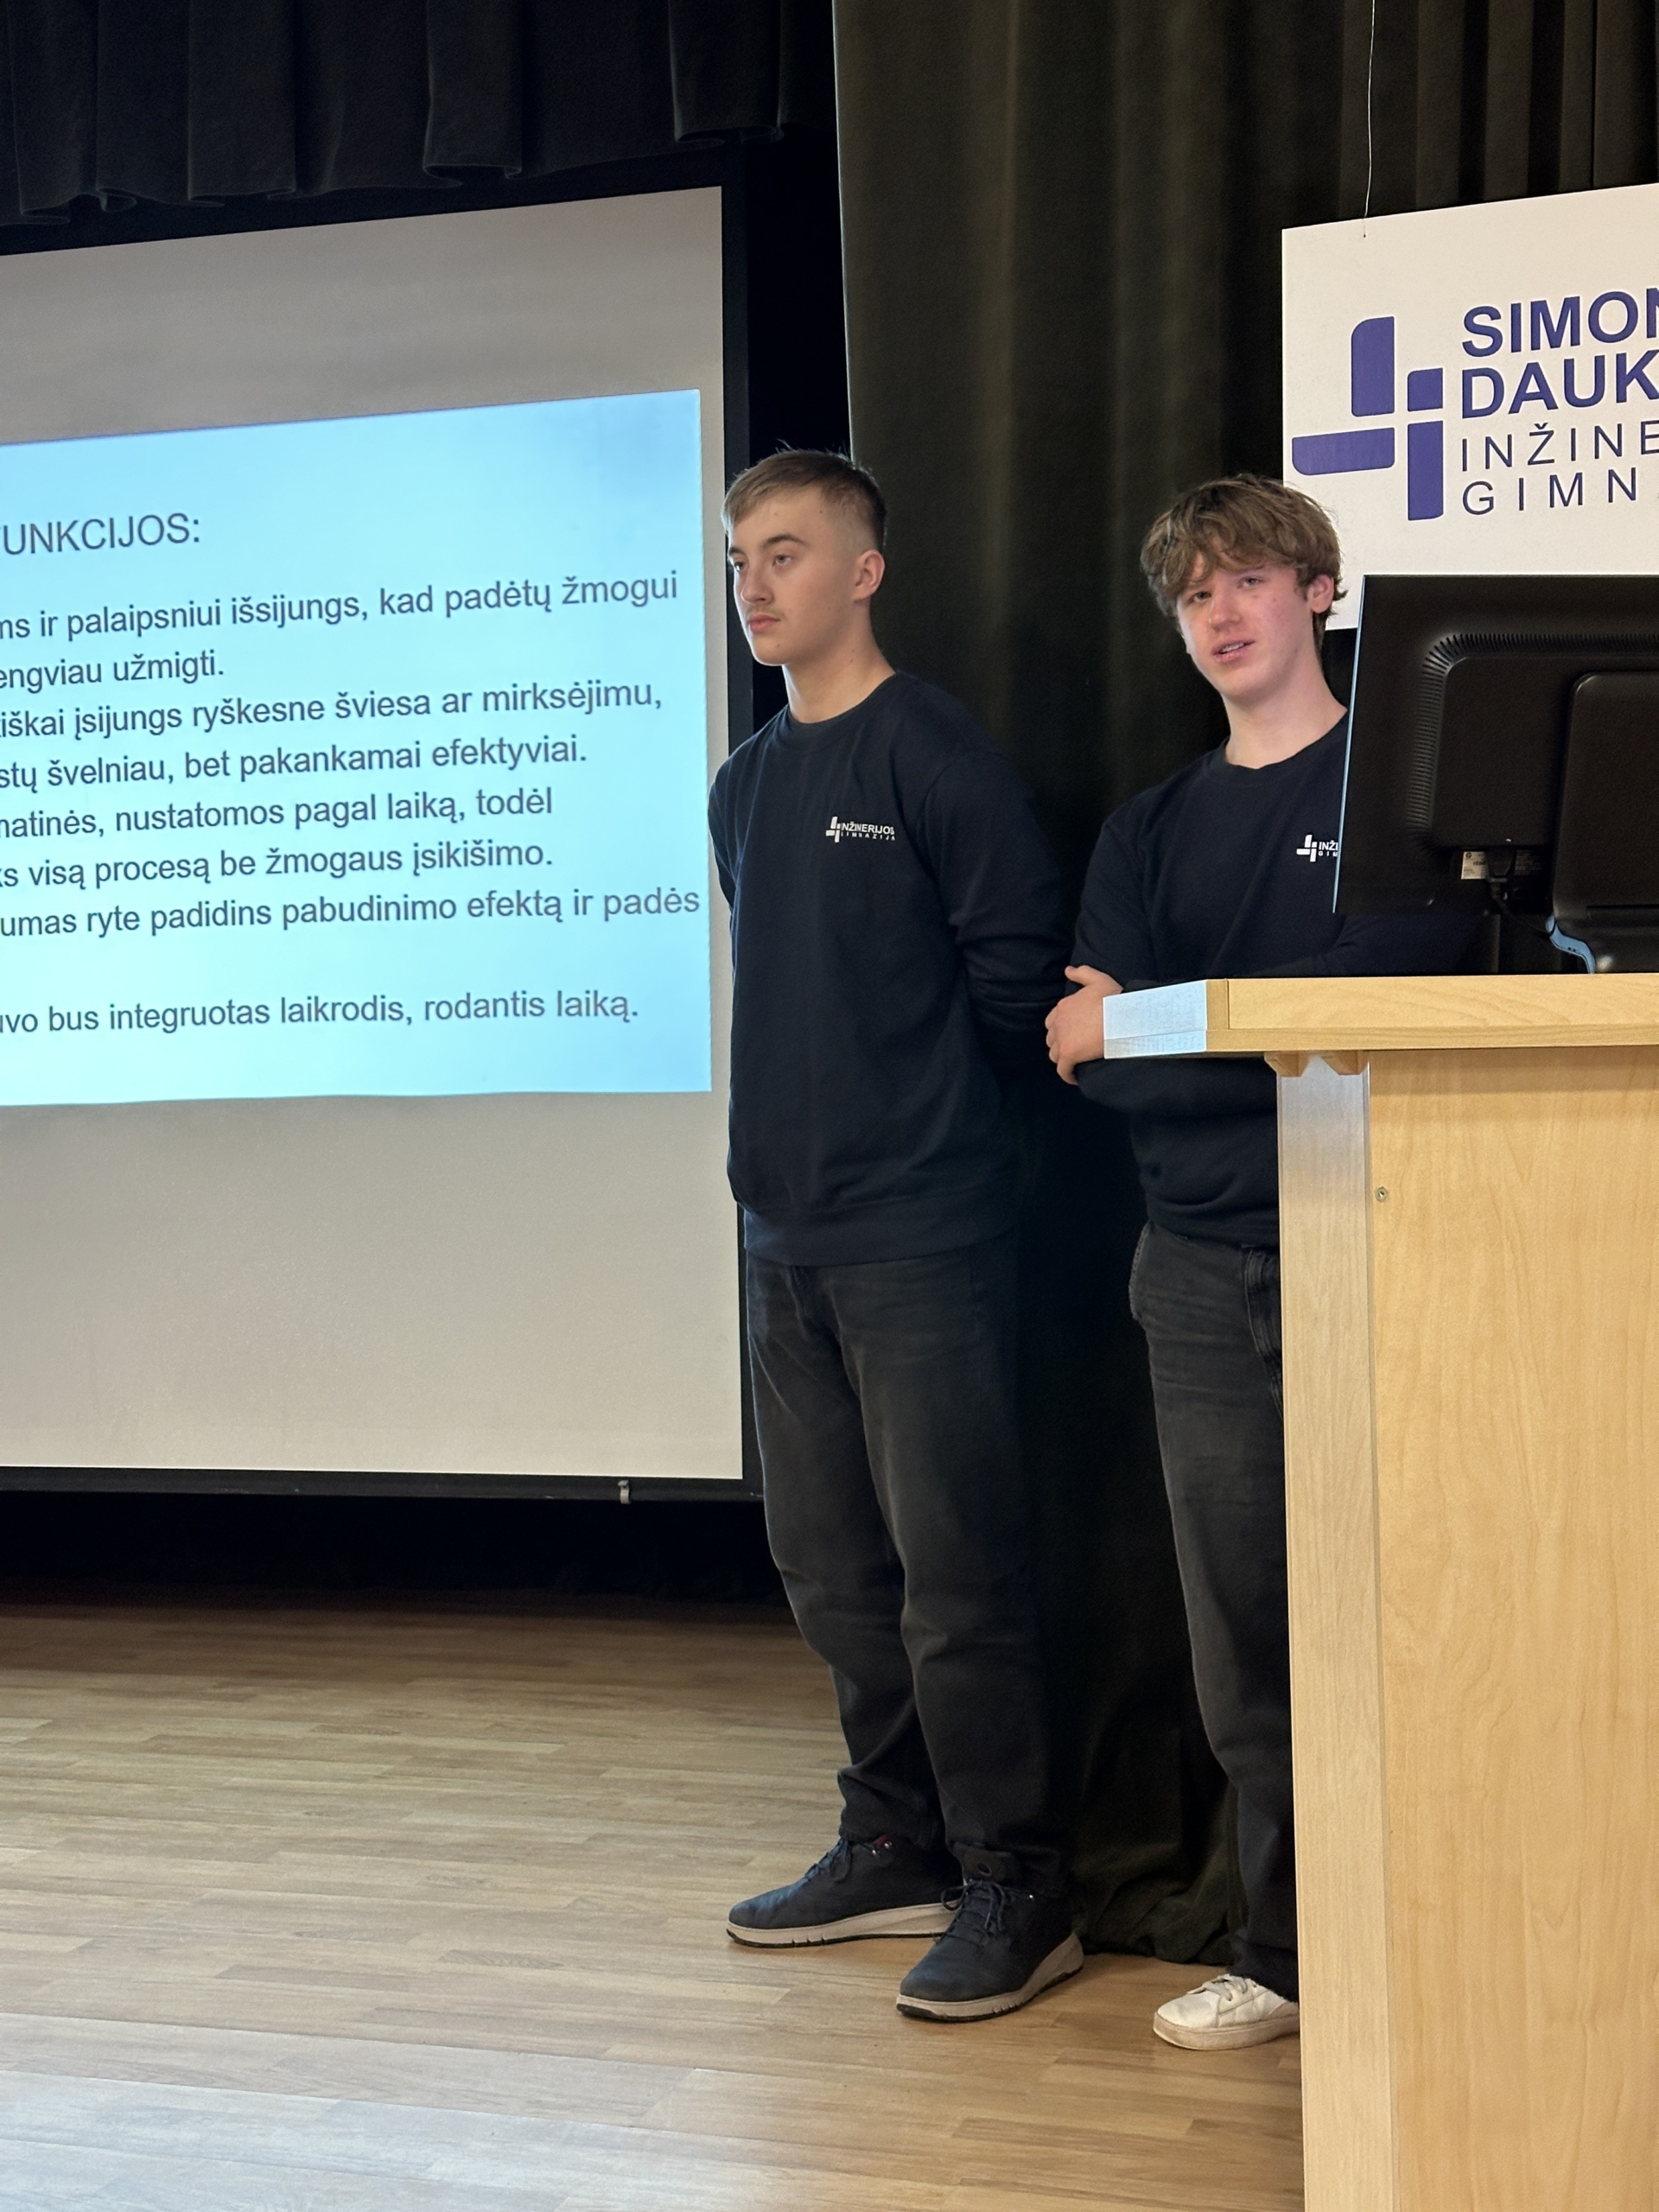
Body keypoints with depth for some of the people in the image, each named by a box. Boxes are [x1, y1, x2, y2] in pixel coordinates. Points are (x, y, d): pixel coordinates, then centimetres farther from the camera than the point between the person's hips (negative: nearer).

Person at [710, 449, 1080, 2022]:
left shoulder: (933, 755, -9)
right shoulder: (743, 788, 14)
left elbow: (1020, 974, -10)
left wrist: (924, 1109, -2)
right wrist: (799, 1121, 11)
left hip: (921, 1230, -8)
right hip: (785, 1229, 8)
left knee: (956, 1569, -5)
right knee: (829, 1564, 14)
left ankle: (1015, 1887, 5)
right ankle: (895, 1846, 27)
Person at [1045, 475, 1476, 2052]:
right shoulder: (1152, 830, 16)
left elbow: (1400, 984, -12)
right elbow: (1090, 1057, 4)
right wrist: (1281, 1050, -10)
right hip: (1205, 1271, 4)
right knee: (1244, 1640, 5)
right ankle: (1283, 1960, 14)